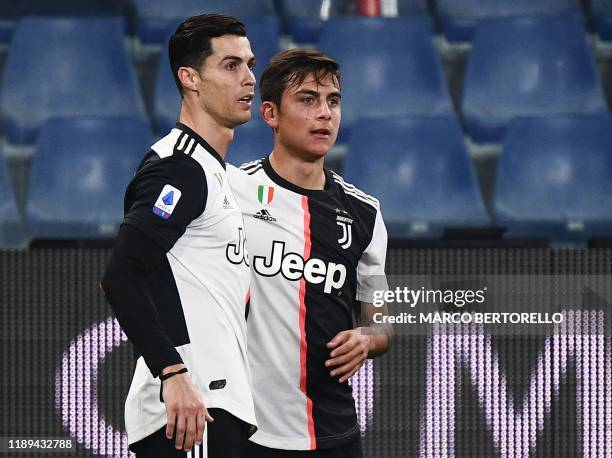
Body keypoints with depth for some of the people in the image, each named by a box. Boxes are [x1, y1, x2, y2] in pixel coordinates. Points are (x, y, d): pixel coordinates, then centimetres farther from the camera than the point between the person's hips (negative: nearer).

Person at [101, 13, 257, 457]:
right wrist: (173, 374, -25)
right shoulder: (178, 167, -11)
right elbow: (120, 277, -21)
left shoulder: (214, 170, 21)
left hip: (219, 406, 10)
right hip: (190, 408, -10)